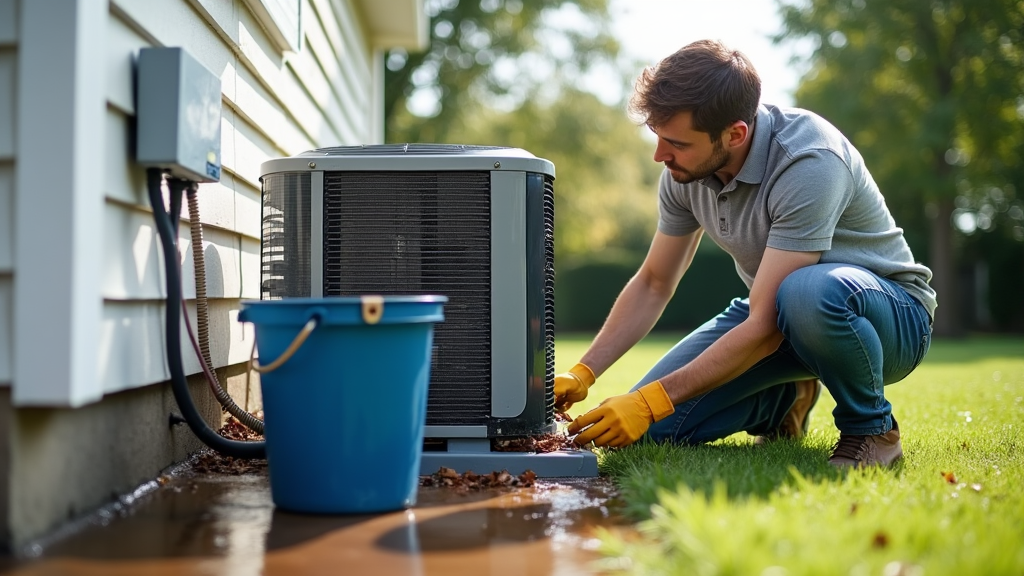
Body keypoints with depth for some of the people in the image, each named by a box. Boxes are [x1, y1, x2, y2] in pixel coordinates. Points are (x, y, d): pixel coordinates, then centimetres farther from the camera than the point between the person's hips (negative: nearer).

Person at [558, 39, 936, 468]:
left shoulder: (809, 162, -31)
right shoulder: (686, 167, -9)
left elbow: (767, 327, -32)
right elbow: (654, 283, 4)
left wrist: (653, 400, -31)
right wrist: (582, 374, -7)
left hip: (889, 311, -6)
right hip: (775, 309, 6)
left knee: (809, 292, -43)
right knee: (654, 429, -11)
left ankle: (871, 427, -13)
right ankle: (787, 401, 16)